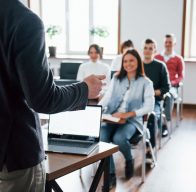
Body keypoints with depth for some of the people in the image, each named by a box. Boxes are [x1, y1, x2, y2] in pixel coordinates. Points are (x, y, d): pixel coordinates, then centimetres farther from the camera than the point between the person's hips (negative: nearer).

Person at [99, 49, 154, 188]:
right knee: (101, 137, -27)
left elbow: (149, 106, -8)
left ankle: (129, 160, 3)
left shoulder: (146, 82, 2)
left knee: (119, 138, -33)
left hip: (132, 120, -3)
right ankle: (111, 174, -12)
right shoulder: (116, 78, 14)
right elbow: (107, 98, 6)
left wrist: (129, 114, -21)